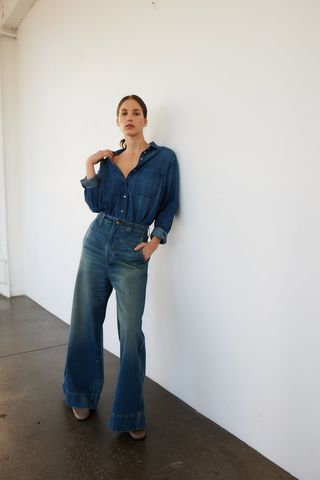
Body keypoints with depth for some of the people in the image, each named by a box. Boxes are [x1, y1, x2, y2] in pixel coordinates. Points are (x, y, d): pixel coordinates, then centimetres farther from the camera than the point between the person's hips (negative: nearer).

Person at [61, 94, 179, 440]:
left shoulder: (164, 158, 0)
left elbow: (169, 205, 3)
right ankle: (82, 395, 32)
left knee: (131, 332, -5)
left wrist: (156, 239, -8)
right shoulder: (108, 160, 11)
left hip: (132, 251, -4)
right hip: (97, 242, 4)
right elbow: (96, 205, 1)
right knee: (85, 321, 9)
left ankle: (131, 414, 14)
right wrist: (90, 168, -5)